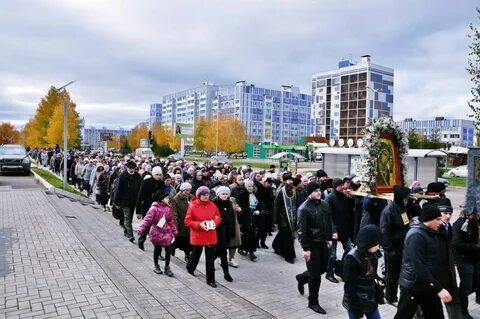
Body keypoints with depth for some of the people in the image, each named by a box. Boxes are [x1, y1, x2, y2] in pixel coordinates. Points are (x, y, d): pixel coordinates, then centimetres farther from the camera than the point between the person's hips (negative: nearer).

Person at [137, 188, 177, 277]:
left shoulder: (168, 208, 3)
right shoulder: (154, 208, -15)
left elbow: (171, 220, 11)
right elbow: (147, 219, -19)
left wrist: (174, 231, 15)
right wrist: (141, 229, -27)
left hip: (166, 232, 4)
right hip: (156, 232, -4)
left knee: (168, 249, -2)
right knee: (157, 249, 12)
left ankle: (167, 267, 14)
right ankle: (156, 266, 32)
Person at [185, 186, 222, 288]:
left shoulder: (212, 205, -1)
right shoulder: (193, 206, -11)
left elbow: (218, 217, 10)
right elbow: (187, 221, -9)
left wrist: (215, 222, -12)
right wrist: (199, 224, -22)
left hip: (211, 236, 2)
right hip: (198, 236, -2)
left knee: (210, 258, 4)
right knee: (196, 254, 18)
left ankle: (210, 279, 12)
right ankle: (190, 268, 49)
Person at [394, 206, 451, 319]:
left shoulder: (431, 233, 7)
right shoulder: (416, 235, -22)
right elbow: (419, 267, -27)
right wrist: (439, 289, -27)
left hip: (429, 285, 9)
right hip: (412, 285, -9)